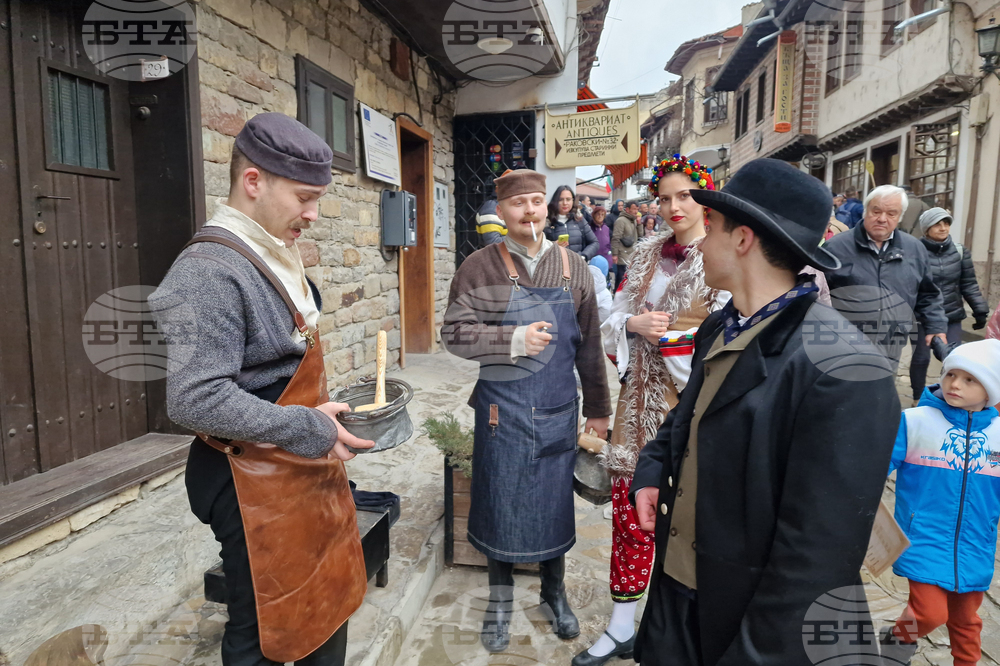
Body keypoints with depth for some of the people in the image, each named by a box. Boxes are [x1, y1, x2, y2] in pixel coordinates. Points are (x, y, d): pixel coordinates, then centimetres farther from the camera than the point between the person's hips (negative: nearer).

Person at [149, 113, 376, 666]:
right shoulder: (209, 272, -20)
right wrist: (308, 429, -21)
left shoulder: (271, 258, 9)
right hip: (256, 487, -9)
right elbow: (195, 400, -27)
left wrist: (322, 412, 6)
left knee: (331, 604, 22)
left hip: (310, 470, 9)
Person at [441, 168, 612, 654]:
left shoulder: (573, 268, 3)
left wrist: (598, 408, 9)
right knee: (500, 502, 11)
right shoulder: (479, 267, -5)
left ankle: (554, 592, 39)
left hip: (558, 409, 2)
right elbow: (454, 333, -9)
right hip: (502, 408, -2)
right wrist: (514, 339, -21)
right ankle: (500, 600, 35)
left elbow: (589, 345, 6)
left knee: (555, 501, 15)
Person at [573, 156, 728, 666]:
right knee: (629, 510, 9)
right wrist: (634, 323, -8)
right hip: (641, 398, 5)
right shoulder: (646, 255, 11)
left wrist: (672, 337, -14)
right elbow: (615, 317, 12)